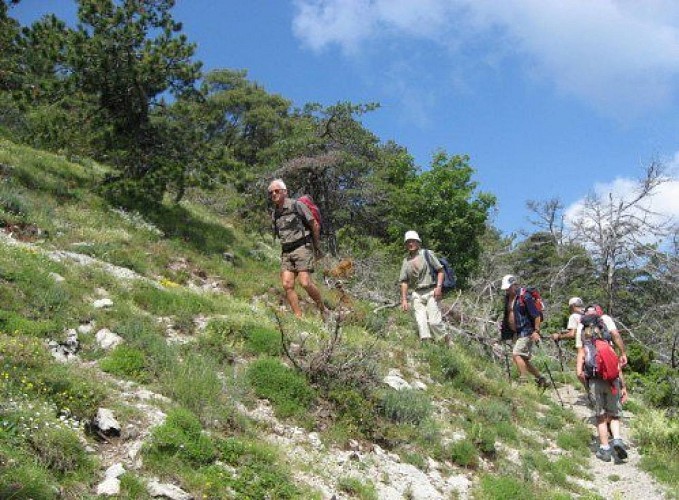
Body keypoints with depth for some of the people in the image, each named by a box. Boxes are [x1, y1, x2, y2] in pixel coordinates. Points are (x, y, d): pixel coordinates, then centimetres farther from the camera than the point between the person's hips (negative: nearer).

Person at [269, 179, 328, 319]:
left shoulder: (296, 205, -5)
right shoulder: (275, 214, 14)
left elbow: (315, 225, -3)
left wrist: (317, 246, 2)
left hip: (302, 248, -6)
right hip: (286, 252, 6)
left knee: (305, 282, -18)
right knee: (287, 284, -9)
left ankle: (323, 309, 2)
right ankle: (298, 317, -7)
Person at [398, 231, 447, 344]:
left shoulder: (427, 254, 3)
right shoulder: (406, 261, 14)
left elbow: (440, 270, 1)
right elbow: (404, 282, 14)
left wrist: (439, 287, -12)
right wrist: (404, 299, 5)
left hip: (431, 292, -4)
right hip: (417, 294, 4)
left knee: (434, 321, -12)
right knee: (421, 322, -7)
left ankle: (446, 341, 8)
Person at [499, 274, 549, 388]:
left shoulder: (525, 297, -14)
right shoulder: (508, 298, 10)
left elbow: (537, 315, -15)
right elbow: (507, 315, 23)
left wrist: (536, 331, -19)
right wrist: (503, 328, 15)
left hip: (527, 332, -9)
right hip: (517, 333, 9)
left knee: (516, 354, -20)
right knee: (523, 359, 11)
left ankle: (523, 381, -17)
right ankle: (540, 379, 22)